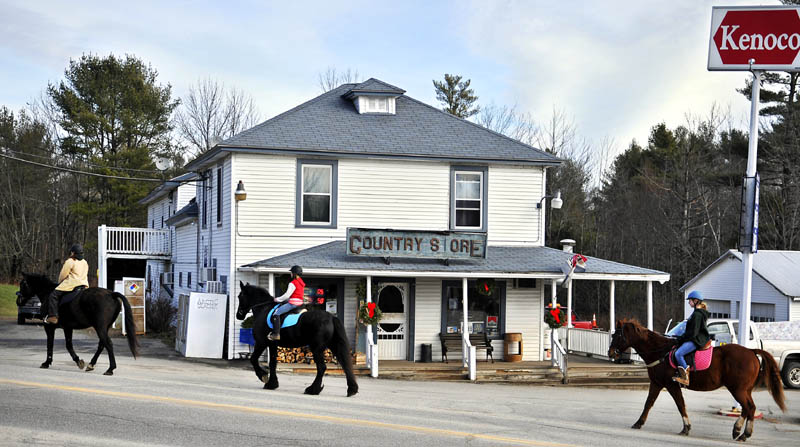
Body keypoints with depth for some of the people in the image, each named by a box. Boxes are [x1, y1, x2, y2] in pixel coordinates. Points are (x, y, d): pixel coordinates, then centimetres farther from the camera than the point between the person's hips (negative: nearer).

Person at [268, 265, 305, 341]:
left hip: (293, 303, -10)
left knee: (276, 312, -11)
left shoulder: (293, 283, -13)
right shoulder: (301, 282, 16)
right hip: (300, 302, 10)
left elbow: (287, 295, -15)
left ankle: (276, 334, -20)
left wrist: (278, 299, 0)